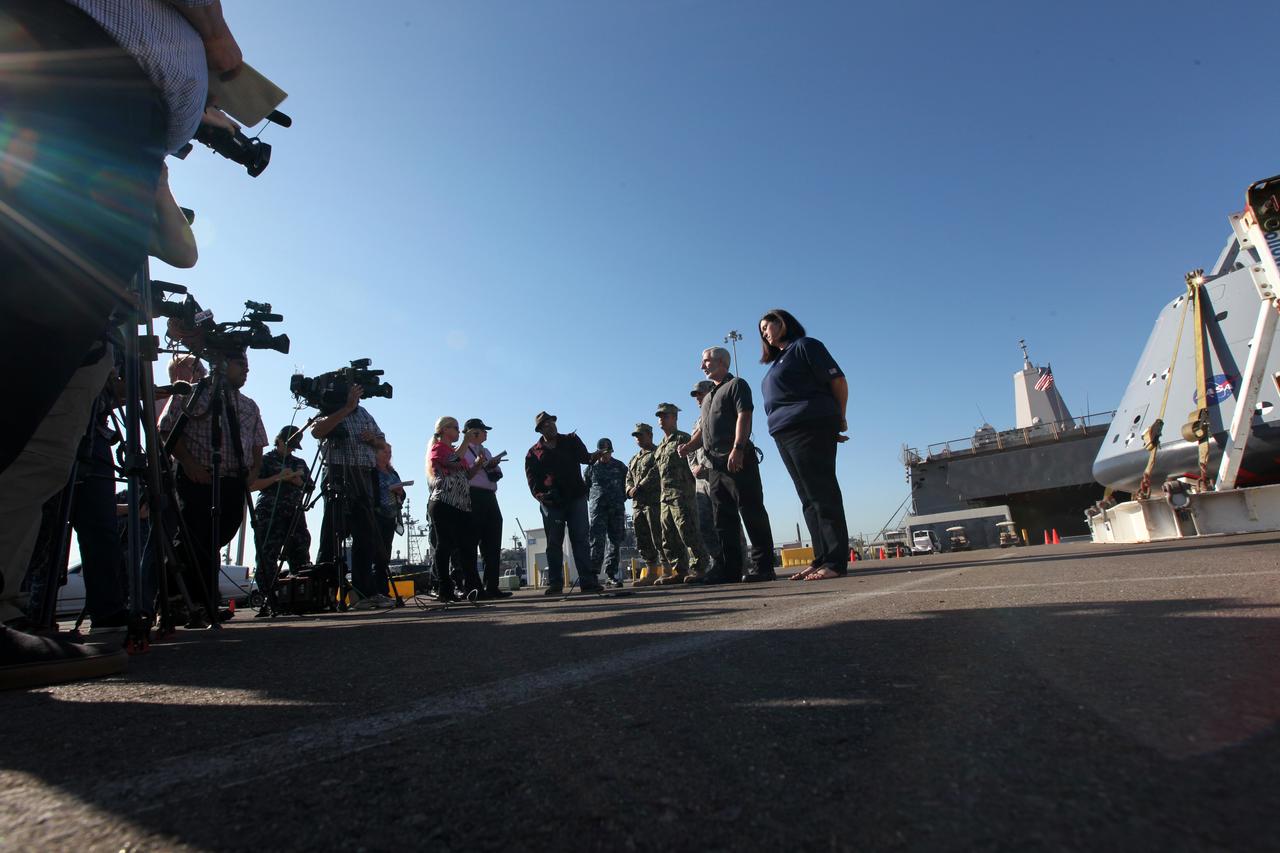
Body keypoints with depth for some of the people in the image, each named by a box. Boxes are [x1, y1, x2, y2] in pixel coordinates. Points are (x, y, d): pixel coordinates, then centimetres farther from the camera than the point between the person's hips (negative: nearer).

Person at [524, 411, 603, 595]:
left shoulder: (571, 441, 11)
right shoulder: (534, 453, 10)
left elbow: (583, 456, -8)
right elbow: (532, 480, 4)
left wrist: (594, 456, -32)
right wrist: (541, 495, -15)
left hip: (576, 498, 0)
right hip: (551, 502, 0)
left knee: (581, 539, -4)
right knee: (554, 543, 1)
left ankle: (588, 581, -5)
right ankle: (555, 584, 7)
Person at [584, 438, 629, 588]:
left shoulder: (620, 467, 13)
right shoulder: (591, 467, 9)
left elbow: (627, 485, 17)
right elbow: (584, 488, 12)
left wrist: (622, 499, 5)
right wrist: (592, 501, 2)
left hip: (617, 509, 3)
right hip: (597, 509, -2)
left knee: (615, 542, 2)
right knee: (597, 541, -12)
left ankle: (611, 575, 8)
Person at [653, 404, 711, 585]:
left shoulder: (682, 439, 0)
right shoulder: (660, 447, 24)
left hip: (682, 495, -8)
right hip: (665, 496, 9)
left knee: (688, 532, -11)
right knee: (668, 538, 7)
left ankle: (698, 569, -5)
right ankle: (679, 571, 12)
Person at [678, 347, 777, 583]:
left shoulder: (736, 385, 3)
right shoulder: (709, 397, 27)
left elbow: (744, 416, -11)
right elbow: (702, 429, 25)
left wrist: (737, 448, -24)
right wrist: (689, 445, 4)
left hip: (737, 459, -9)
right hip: (716, 463, 9)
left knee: (751, 512, -8)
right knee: (723, 518, 7)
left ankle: (762, 566, -4)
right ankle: (729, 568, 12)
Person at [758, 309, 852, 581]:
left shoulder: (804, 345, 1)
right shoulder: (778, 360, 25)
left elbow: (837, 379, -5)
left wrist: (839, 419, 2)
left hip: (809, 429, -9)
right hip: (785, 436, 9)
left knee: (823, 494, -10)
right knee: (809, 499, 6)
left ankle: (836, 562, -9)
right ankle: (822, 559, 8)